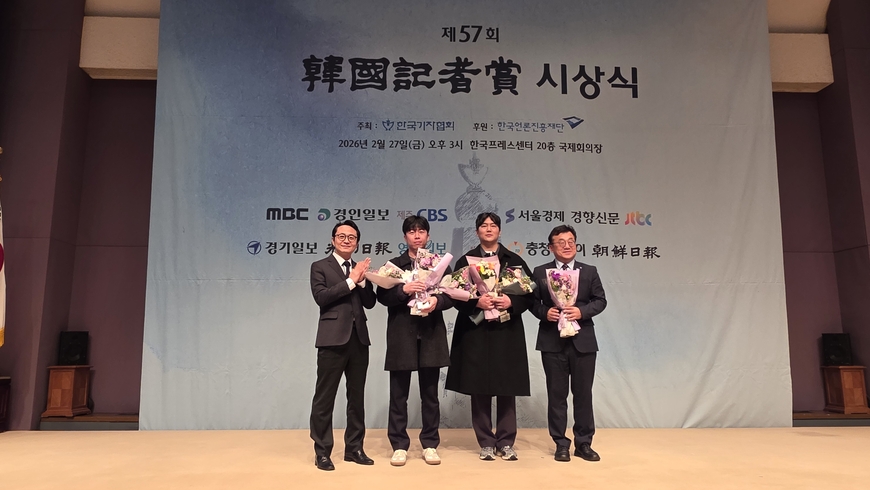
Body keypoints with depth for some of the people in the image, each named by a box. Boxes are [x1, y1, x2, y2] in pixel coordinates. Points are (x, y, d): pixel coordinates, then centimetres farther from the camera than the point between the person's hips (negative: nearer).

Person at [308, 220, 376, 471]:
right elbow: (321, 297, -14)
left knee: (357, 397, 12)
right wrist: (350, 280, -15)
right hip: (333, 339, -5)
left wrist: (362, 280, -10)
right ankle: (322, 452, 11)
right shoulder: (320, 267, 1)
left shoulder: (360, 268, 15)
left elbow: (370, 302, 6)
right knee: (324, 398, 1)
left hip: (359, 339, 5)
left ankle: (354, 448, 23)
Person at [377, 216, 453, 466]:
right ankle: (399, 446, 16)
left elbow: (451, 296, 2)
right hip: (402, 337, -1)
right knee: (398, 395, 5)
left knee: (430, 394, 9)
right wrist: (404, 289, -22)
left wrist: (436, 300, -19)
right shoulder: (393, 264, 6)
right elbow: (382, 296, -5)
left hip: (431, 336, 1)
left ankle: (430, 444, 20)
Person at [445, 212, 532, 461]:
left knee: (507, 388, 4)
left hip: (507, 331, 1)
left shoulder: (514, 260, 8)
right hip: (476, 331, 0)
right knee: (479, 388, 3)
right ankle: (486, 443, 14)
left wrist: (511, 302, -14)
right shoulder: (466, 260, 5)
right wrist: (477, 302, -17)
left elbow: (528, 294, 4)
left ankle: (506, 442, 15)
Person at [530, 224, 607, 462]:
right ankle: (561, 444, 17)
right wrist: (545, 312, -16)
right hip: (552, 342, 0)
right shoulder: (540, 272, 5)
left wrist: (581, 311, -14)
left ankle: (584, 443, 20)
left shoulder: (590, 271, 7)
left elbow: (600, 300, 3)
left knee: (583, 393, 8)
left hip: (583, 341, 1)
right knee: (556, 394, 6)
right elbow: (533, 302, 4)